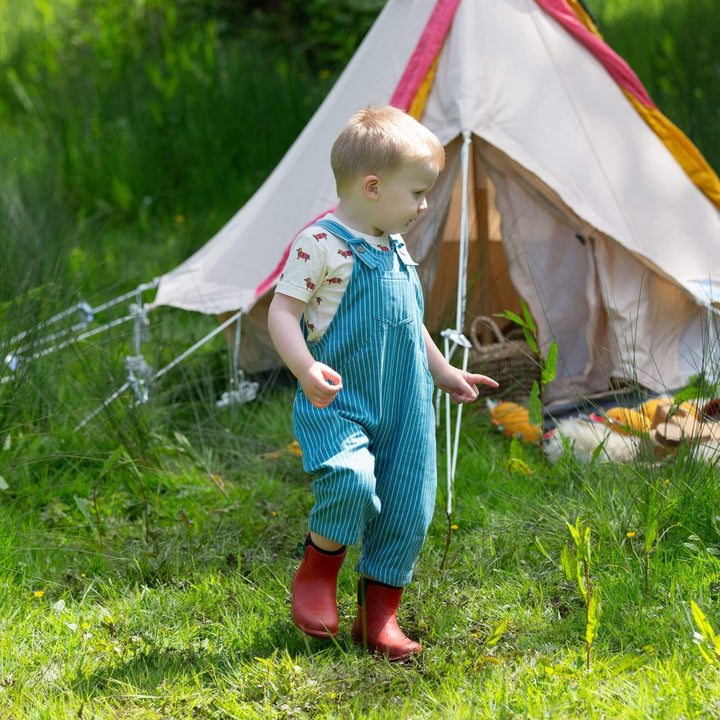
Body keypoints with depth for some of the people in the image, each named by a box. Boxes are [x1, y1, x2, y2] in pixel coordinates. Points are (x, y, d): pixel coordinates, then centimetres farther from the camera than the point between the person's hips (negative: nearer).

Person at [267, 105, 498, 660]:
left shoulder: (397, 250, 16)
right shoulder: (321, 244, -10)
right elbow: (282, 311, -14)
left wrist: (443, 372, 33)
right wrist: (306, 369, -28)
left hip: (403, 407, 8)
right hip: (339, 401, -7)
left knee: (407, 509, 4)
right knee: (352, 480, -30)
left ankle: (379, 617, 19)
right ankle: (318, 573, -1)